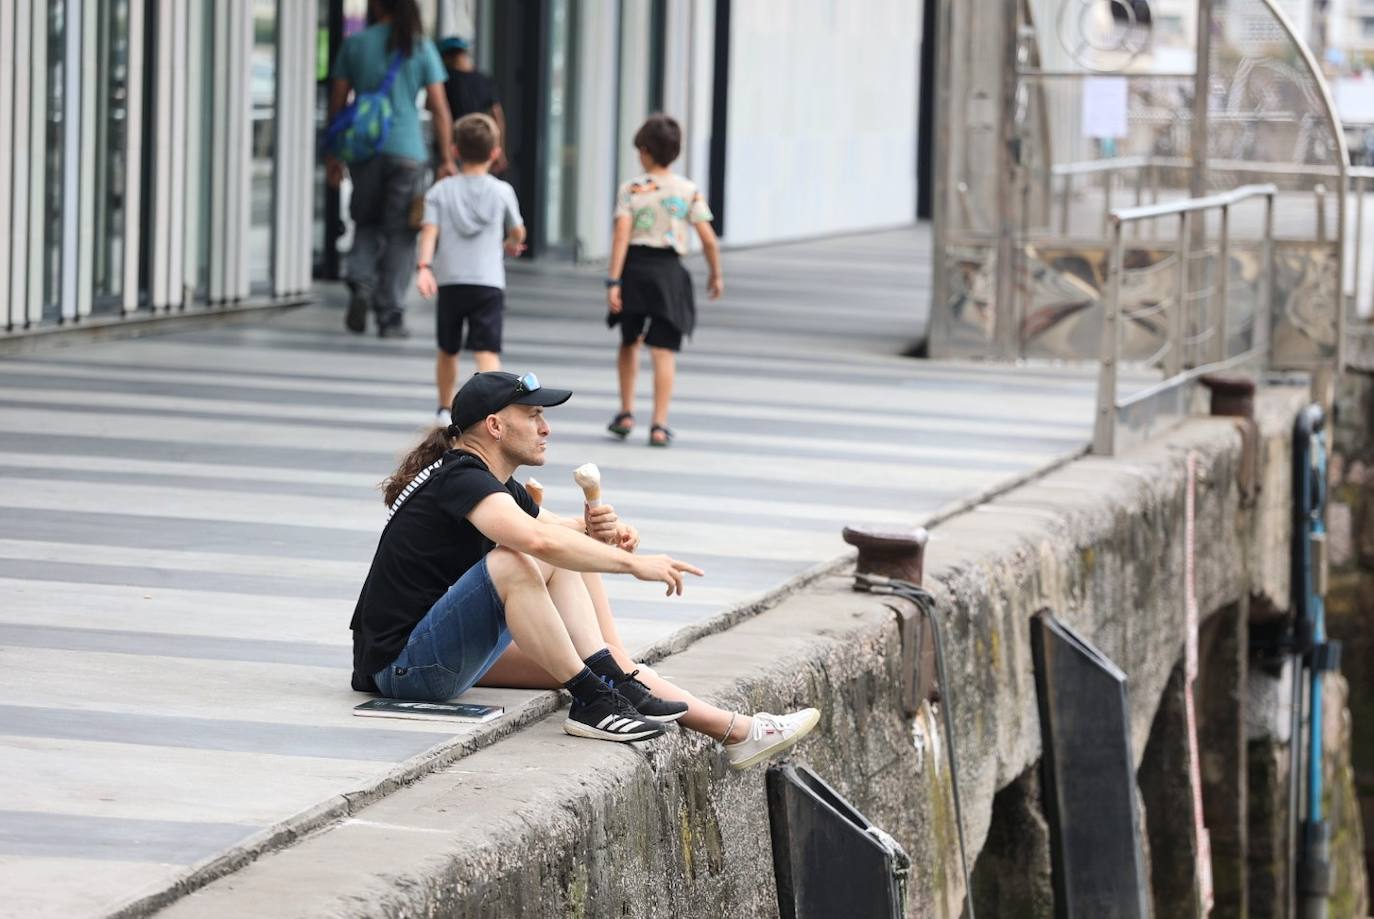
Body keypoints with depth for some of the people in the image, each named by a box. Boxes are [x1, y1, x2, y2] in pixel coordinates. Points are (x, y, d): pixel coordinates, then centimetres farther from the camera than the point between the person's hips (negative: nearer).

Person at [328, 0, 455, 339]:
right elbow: (439, 108, -2)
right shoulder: (421, 48, 1)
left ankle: (361, 283, -9)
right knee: (400, 234, 5)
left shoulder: (355, 44, 3)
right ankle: (390, 317, 3)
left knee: (367, 224, 18)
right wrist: (447, 159, 2)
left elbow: (337, 102, 5)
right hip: (406, 150, -1)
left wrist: (332, 155, 12)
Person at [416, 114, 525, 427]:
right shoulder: (502, 192, 4)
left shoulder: (441, 190, 5)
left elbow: (430, 230, -8)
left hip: (449, 281, 2)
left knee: (447, 350, 19)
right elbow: (517, 231, 17)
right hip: (488, 281, -1)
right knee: (487, 351, -10)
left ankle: (445, 409, 33)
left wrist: (424, 266, -16)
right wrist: (511, 244, 40)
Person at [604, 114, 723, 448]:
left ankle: (626, 413, 21)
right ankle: (659, 424, -5)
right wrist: (716, 275, 11)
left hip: (635, 269, 1)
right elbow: (708, 239, -3)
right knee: (664, 351, 0)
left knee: (629, 342, 21)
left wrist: (614, 281, -12)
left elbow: (621, 235, -11)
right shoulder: (689, 191, -1)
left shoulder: (630, 190, -3)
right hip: (669, 270, 0)